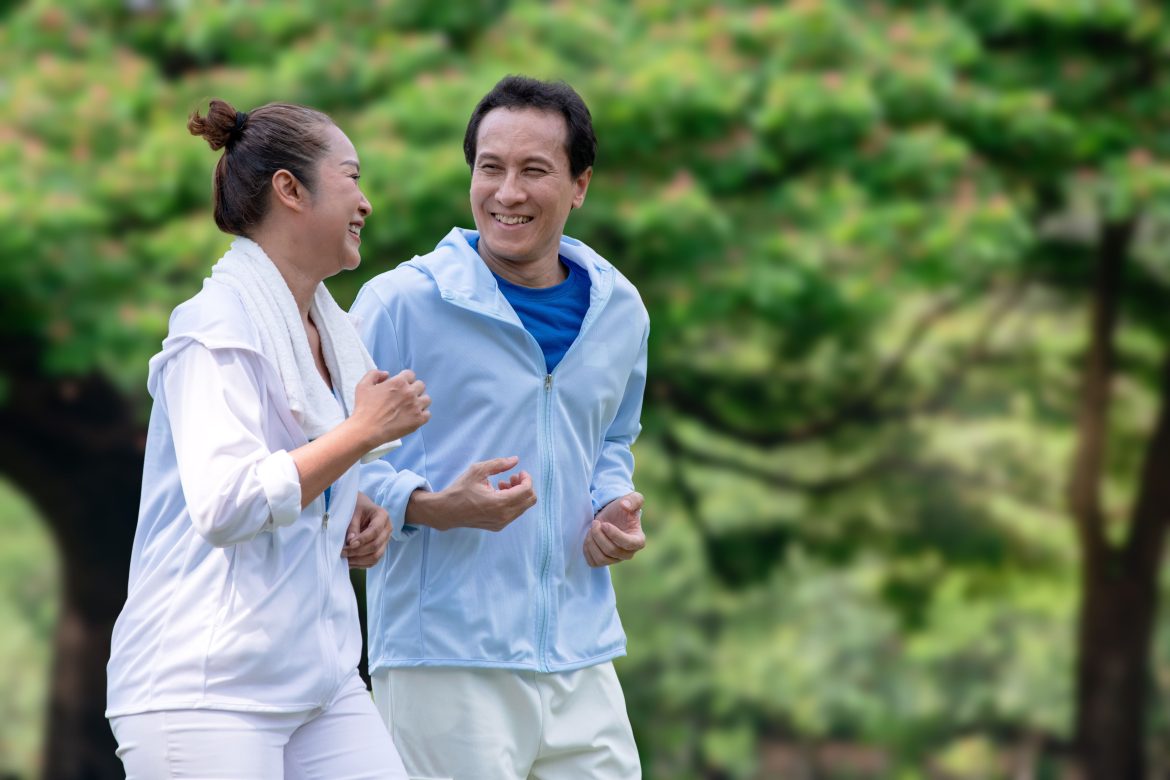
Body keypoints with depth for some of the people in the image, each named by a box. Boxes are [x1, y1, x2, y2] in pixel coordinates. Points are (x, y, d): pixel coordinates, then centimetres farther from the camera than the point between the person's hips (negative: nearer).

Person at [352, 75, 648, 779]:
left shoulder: (620, 310, 11)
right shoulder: (400, 303, -6)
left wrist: (616, 509, 7)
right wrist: (433, 507, -19)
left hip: (581, 661, 5)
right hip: (443, 660, -5)